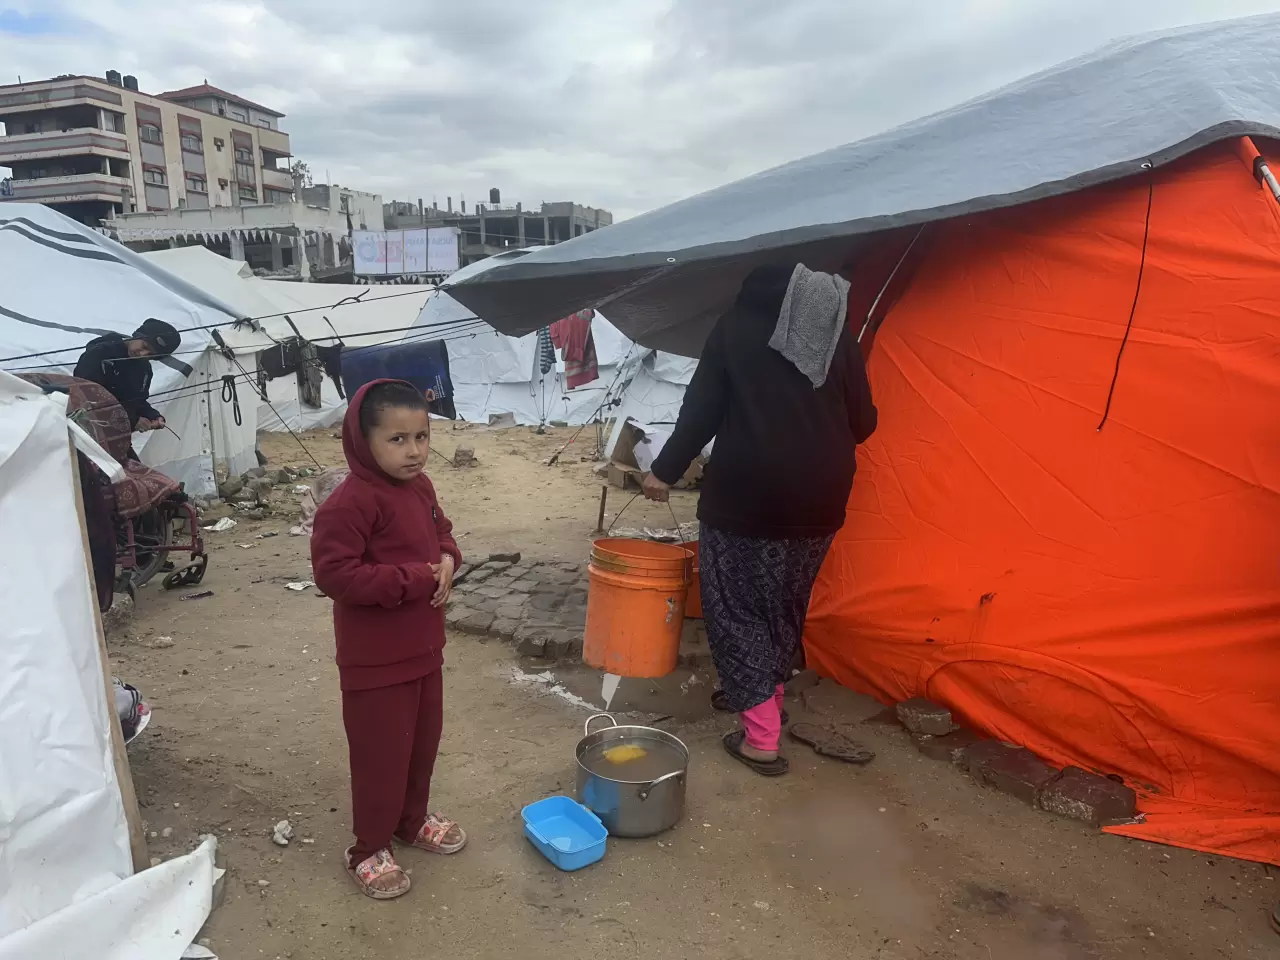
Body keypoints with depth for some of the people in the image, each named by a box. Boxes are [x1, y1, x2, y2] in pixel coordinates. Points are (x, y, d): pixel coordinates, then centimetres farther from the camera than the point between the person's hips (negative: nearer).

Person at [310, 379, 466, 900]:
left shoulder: (420, 487, 3)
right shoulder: (349, 503, -24)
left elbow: (442, 532, 17)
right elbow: (333, 572, -27)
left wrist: (447, 559, -6)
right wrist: (413, 581, -26)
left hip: (424, 646, 8)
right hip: (375, 657, -8)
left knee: (424, 739, 22)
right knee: (381, 752, 6)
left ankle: (412, 819, 45)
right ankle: (369, 849, 28)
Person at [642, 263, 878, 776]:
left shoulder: (735, 326, -3)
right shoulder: (837, 332, 5)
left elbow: (701, 409, -5)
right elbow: (863, 422, 7)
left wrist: (665, 470, 6)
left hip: (744, 494, -4)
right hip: (817, 500, 5)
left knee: (736, 605, 7)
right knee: (783, 606, 21)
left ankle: (761, 737, 5)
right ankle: (763, 696, 39)